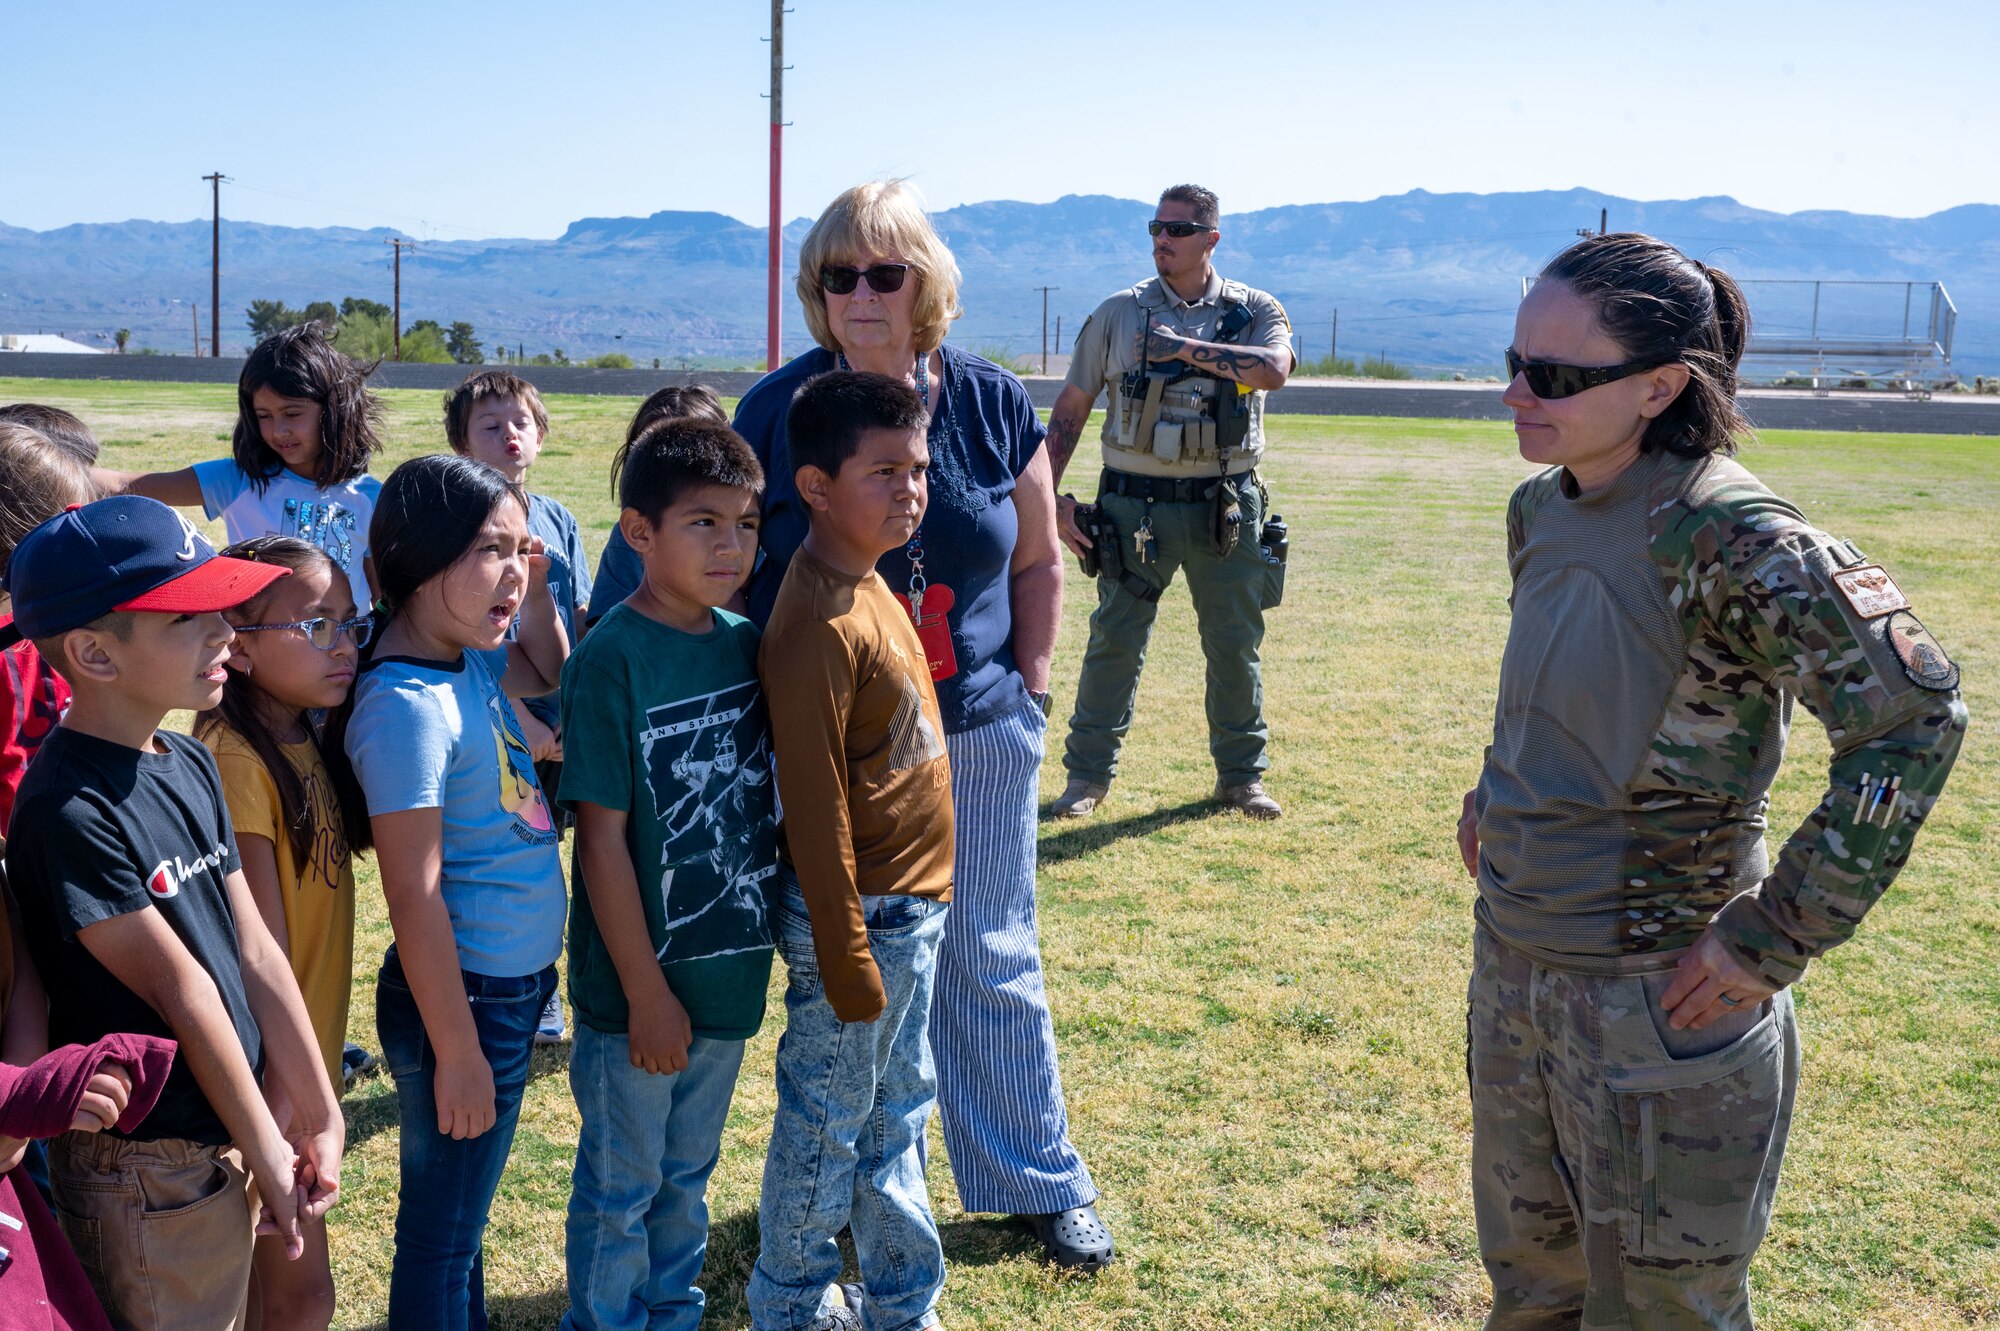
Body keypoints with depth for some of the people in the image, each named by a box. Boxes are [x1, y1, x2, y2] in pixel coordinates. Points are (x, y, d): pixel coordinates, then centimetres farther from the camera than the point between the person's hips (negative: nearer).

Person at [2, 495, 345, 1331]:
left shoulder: (189, 765, 3)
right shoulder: (69, 811, -22)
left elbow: (254, 955, 4)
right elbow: (184, 993, -17)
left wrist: (319, 1115, 5)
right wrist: (266, 1150, -10)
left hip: (231, 1142, 8)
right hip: (150, 1172, -8)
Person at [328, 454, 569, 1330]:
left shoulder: (469, 658, 2)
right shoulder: (407, 703, -22)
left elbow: (549, 680, 25)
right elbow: (414, 898, -22)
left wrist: (537, 590, 7)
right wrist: (457, 1051, -18)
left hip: (516, 984, 8)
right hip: (466, 998, -8)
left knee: (458, 1222, 23)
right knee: (442, 1235, 9)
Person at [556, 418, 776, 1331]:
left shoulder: (747, 644, 0)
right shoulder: (611, 661, -18)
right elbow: (602, 839, -17)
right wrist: (645, 993, -15)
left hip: (730, 973, 6)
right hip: (638, 985, -6)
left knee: (688, 1177, 23)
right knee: (621, 1188, 12)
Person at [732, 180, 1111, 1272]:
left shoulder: (992, 406, -1)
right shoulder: (775, 412, -4)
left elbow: (1037, 562, 9)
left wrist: (1024, 691, 3)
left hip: (976, 741, 1)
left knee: (989, 964, 11)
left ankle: (1042, 1182, 29)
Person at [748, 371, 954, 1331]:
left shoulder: (867, 585, 7)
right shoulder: (819, 625, -22)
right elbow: (814, 808, -21)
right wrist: (847, 957, -19)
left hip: (912, 906, 9)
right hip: (862, 914, -9)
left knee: (898, 1109, 19)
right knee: (829, 1121, 8)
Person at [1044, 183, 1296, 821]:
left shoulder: (1254, 310, 1)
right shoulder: (1118, 314, 3)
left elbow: (1274, 368, -22)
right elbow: (1069, 409, 6)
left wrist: (1184, 347, -20)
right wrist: (1052, 496, -3)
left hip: (1227, 508, 0)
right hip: (1135, 504, 0)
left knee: (1236, 645, 9)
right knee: (1114, 642, 3)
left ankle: (1241, 775, 24)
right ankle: (1088, 775, 15)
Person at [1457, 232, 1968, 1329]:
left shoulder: (1724, 535, -22)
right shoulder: (1541, 509, 2)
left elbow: (1913, 716, -22)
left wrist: (1779, 938, -21)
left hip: (1657, 994, -7)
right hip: (1513, 962, 8)